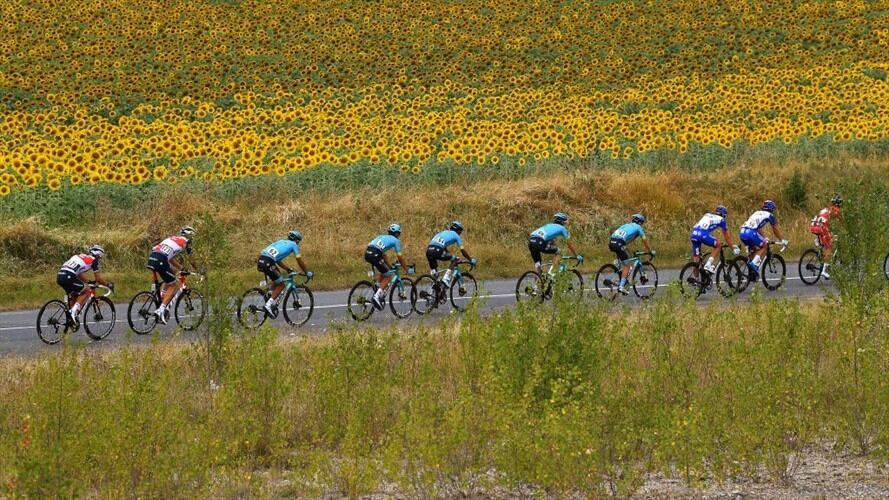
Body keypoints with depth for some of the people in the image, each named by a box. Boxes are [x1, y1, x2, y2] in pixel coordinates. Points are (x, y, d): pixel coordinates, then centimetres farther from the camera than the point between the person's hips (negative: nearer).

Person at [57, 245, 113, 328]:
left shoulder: (80, 256, 31)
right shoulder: (93, 260, 9)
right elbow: (98, 278, 10)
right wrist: (108, 284, 24)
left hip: (60, 277, 8)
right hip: (68, 277, -8)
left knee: (74, 296, 26)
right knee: (86, 292, 7)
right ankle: (73, 312, -7)